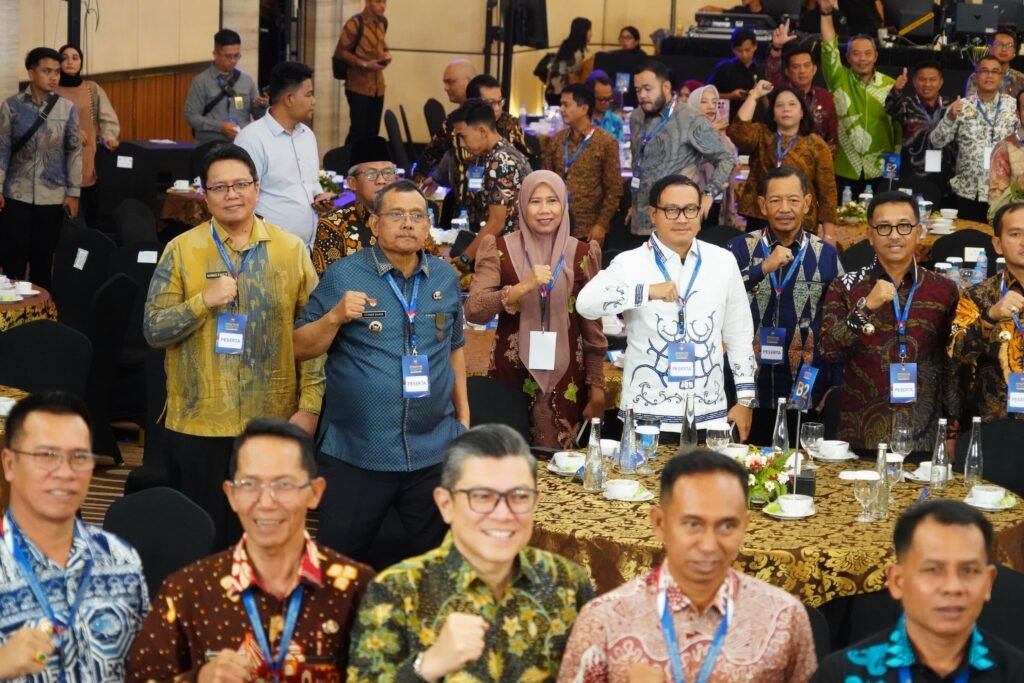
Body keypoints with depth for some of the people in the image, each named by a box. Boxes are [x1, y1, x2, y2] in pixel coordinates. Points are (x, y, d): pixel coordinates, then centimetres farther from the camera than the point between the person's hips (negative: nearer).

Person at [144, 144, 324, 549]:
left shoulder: (292, 250, 2)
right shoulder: (182, 250, -1)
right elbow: (154, 331, -3)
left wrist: (309, 405, -4)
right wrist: (204, 301, -18)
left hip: (274, 423, 1)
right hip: (198, 424, -1)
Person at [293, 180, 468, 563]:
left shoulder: (446, 278, 7)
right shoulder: (343, 276, -6)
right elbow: (301, 349, -3)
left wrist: (463, 415, 16)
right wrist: (335, 318, -21)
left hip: (434, 452, 3)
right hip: (356, 454, -3)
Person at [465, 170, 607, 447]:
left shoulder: (582, 253, 4)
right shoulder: (499, 249, -1)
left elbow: (592, 327, 8)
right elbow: (473, 311, -12)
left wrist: (597, 386, 6)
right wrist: (523, 287, -24)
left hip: (565, 378, 1)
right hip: (512, 374, -1)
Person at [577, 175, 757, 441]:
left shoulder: (723, 261, 6)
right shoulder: (630, 263, -5)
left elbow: (739, 333, 13)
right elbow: (586, 303, -22)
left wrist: (745, 399, 10)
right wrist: (648, 291, -34)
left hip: (710, 417, 3)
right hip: (647, 417, -3)